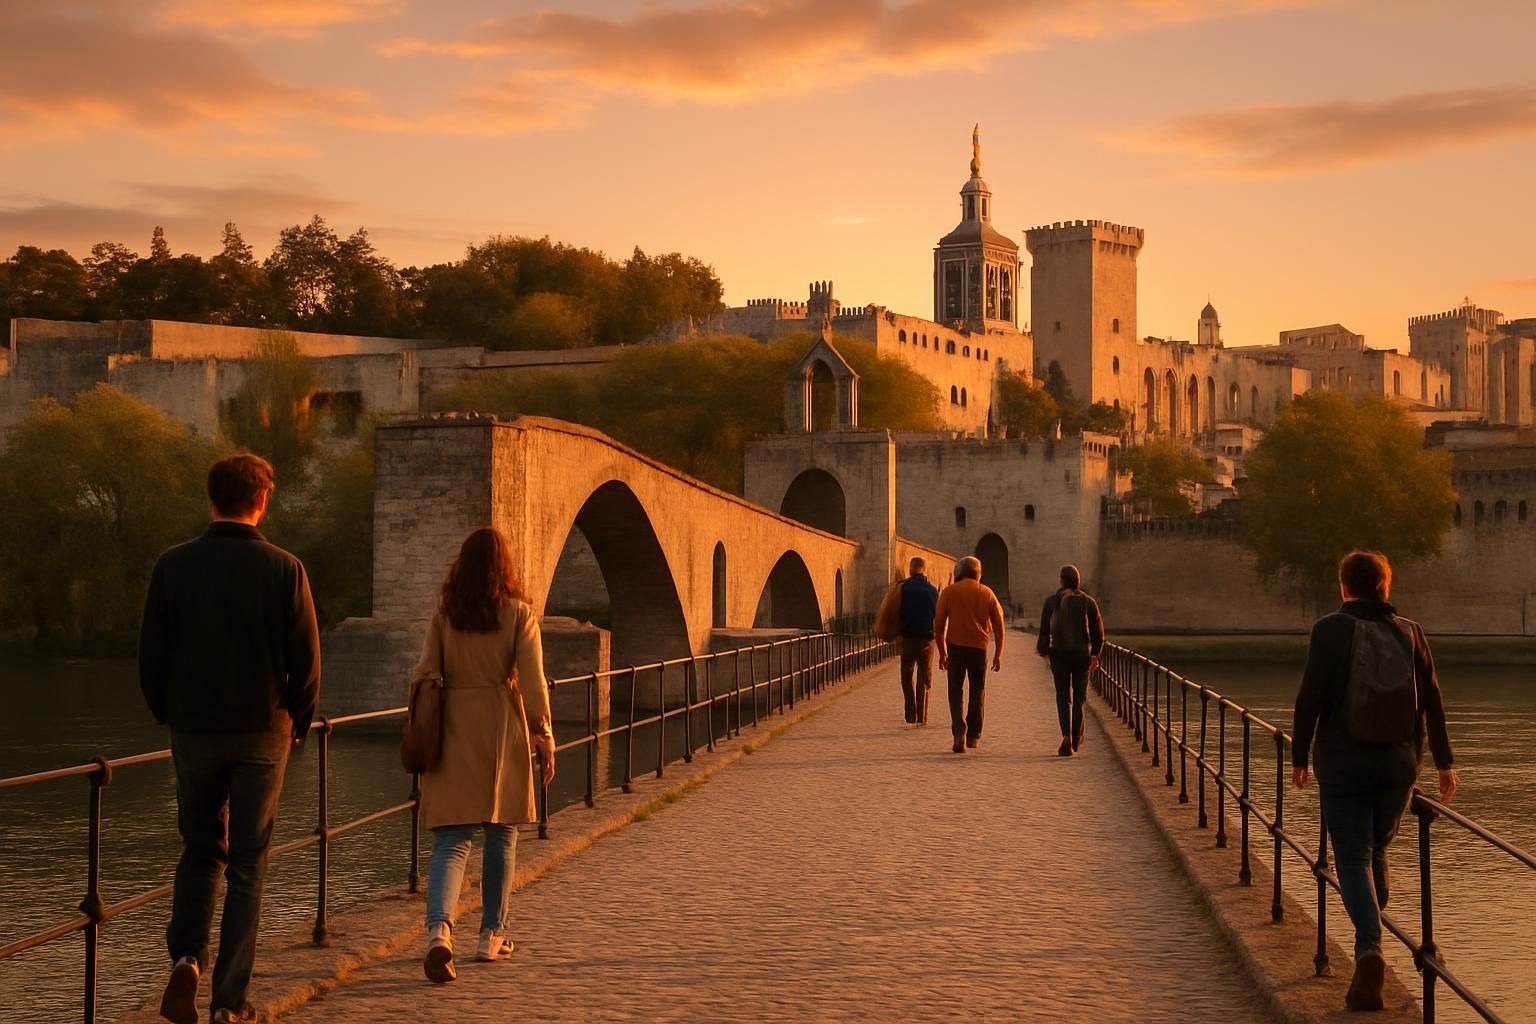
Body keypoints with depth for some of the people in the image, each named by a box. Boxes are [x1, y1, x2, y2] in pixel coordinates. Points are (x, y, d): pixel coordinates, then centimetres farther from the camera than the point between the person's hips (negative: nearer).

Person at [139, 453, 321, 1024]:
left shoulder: (173, 565, -3)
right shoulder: (284, 569, -8)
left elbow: (150, 655, 0)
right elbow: (306, 661, -6)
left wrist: (168, 716, 14)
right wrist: (297, 725, 9)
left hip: (194, 733, 2)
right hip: (262, 734, -1)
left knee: (200, 849, 19)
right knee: (247, 865, 6)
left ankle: (186, 957, -2)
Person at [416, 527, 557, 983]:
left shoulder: (444, 614, 2)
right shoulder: (519, 613, -3)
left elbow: (424, 675, 1)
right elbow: (532, 683, -6)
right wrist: (544, 738, 1)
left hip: (453, 731, 1)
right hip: (503, 731, -1)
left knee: (451, 840, 0)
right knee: (501, 835, 14)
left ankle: (439, 928, -22)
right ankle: (492, 935, 21)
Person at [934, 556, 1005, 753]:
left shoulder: (949, 592, 1)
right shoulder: (987, 593, 6)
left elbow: (939, 623, 0)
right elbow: (998, 625, 6)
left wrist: (942, 652, 8)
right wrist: (998, 654, 11)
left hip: (955, 646, -1)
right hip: (979, 647, 1)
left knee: (956, 691, 3)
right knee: (978, 691, 14)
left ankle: (959, 731, -15)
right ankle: (973, 735, 15)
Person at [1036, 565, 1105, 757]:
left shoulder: (1052, 602, -3)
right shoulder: (1088, 602, -1)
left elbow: (1044, 629, -1)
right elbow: (1098, 631, 3)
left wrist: (1043, 651, 11)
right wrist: (1095, 654, 14)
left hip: (1059, 654, -1)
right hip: (1082, 653, 1)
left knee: (1063, 696, 3)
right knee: (1079, 696, 13)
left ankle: (1066, 736, -15)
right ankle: (1076, 739, 19)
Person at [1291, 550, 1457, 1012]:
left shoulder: (1331, 630, -7)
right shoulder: (1409, 632, 2)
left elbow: (1310, 698, -10)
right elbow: (1432, 702, 2)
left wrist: (1298, 756, -1)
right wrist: (1443, 761, 8)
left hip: (1343, 765, -3)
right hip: (1398, 765, 3)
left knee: (1352, 857, 1)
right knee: (1376, 852, 20)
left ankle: (1370, 948, -20)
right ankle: (1368, 946, 25)